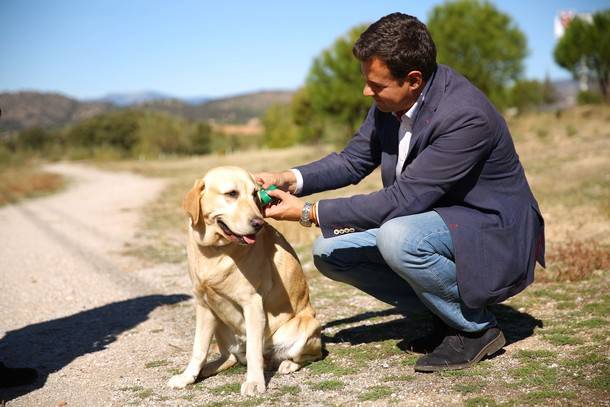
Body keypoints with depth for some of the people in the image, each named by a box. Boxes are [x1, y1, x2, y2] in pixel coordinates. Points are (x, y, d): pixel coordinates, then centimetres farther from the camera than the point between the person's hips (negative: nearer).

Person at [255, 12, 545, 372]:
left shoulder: (465, 116, -30)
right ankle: (450, 307, 5)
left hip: (492, 233, -8)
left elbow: (401, 199, -30)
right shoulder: (391, 100, -5)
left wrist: (308, 212, -26)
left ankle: (477, 328, -10)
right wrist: (291, 179, -10)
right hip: (433, 220, 9)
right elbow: (354, 160, 7)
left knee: (397, 237, -35)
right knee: (330, 251, 0)